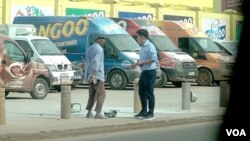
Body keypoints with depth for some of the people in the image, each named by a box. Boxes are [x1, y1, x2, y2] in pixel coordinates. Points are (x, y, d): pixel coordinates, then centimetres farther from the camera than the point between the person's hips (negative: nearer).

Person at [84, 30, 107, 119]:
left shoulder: (90, 48, 17)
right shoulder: (99, 49, -12)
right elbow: (95, 62, -25)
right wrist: (94, 74, -31)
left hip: (90, 75, 9)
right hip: (96, 75, -9)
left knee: (92, 94, 13)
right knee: (101, 94, -8)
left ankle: (89, 113, 10)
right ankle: (98, 113, -15)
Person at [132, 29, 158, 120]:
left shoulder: (150, 46, -14)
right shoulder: (143, 47, 15)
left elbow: (154, 59, -23)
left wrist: (142, 62, -20)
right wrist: (136, 64, 13)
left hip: (150, 72, -10)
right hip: (144, 72, 10)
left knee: (149, 93, -5)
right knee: (141, 92, 14)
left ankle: (150, 113, 0)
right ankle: (144, 111, 23)